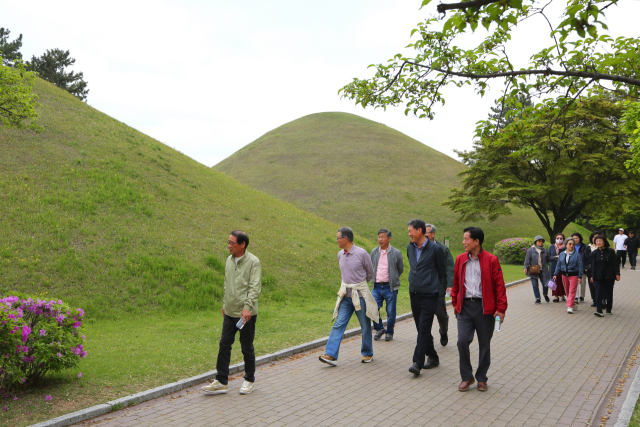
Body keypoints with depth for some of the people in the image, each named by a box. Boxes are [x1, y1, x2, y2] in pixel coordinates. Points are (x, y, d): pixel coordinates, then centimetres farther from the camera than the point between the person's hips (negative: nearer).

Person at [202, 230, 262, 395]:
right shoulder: (229, 260, 9)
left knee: (247, 348, 6)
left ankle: (249, 380, 23)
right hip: (229, 313, 6)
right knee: (224, 345, 6)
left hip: (246, 314, -6)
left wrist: (247, 307, -24)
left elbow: (255, 287, -17)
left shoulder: (253, 262, -12)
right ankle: (221, 382, 13)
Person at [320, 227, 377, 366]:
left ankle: (367, 354, 24)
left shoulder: (362, 254, -11)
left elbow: (370, 274, 2)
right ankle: (331, 355, -7)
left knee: (365, 326, 7)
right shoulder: (340, 254, 6)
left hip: (360, 294, -4)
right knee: (339, 324, -4)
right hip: (346, 295, 5)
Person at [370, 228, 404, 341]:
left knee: (391, 313, 2)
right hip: (377, 287, 3)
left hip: (390, 287, -2)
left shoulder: (396, 253, -4)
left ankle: (389, 332, 24)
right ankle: (379, 329, 17)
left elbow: (401, 269, 10)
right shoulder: (374, 252, 6)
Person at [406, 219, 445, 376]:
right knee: (421, 328, 12)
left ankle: (418, 362, -11)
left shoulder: (435, 249, -8)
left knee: (424, 329, -10)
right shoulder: (410, 248, 9)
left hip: (429, 294, -6)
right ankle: (432, 357, 27)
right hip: (414, 294, 6)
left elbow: (441, 271, 3)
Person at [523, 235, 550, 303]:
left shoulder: (544, 250, 12)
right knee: (535, 285, -1)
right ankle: (537, 298, 12)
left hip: (543, 271, 2)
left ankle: (545, 295, 26)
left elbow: (548, 259, 23)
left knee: (545, 284, -4)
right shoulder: (530, 250, 2)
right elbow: (527, 259, -1)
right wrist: (526, 267, -10)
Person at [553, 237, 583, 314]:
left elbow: (580, 266, -4)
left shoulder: (577, 255, -3)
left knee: (572, 291, -11)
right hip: (564, 275, 4)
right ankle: (573, 304, 28)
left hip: (573, 275, -4)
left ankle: (570, 307, -14)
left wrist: (580, 276, -9)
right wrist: (555, 274, 7)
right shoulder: (562, 255, 8)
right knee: (567, 291, 11)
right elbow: (558, 265, 13)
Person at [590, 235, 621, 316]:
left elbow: (615, 263, 0)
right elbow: (593, 265, 6)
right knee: (599, 292, -9)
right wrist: (592, 276, 3)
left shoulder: (611, 251, -1)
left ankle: (608, 309, 23)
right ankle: (599, 310, -14)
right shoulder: (594, 253, 4)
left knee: (609, 293, 9)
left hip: (609, 276, 0)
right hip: (598, 277, 1)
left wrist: (617, 274, -6)